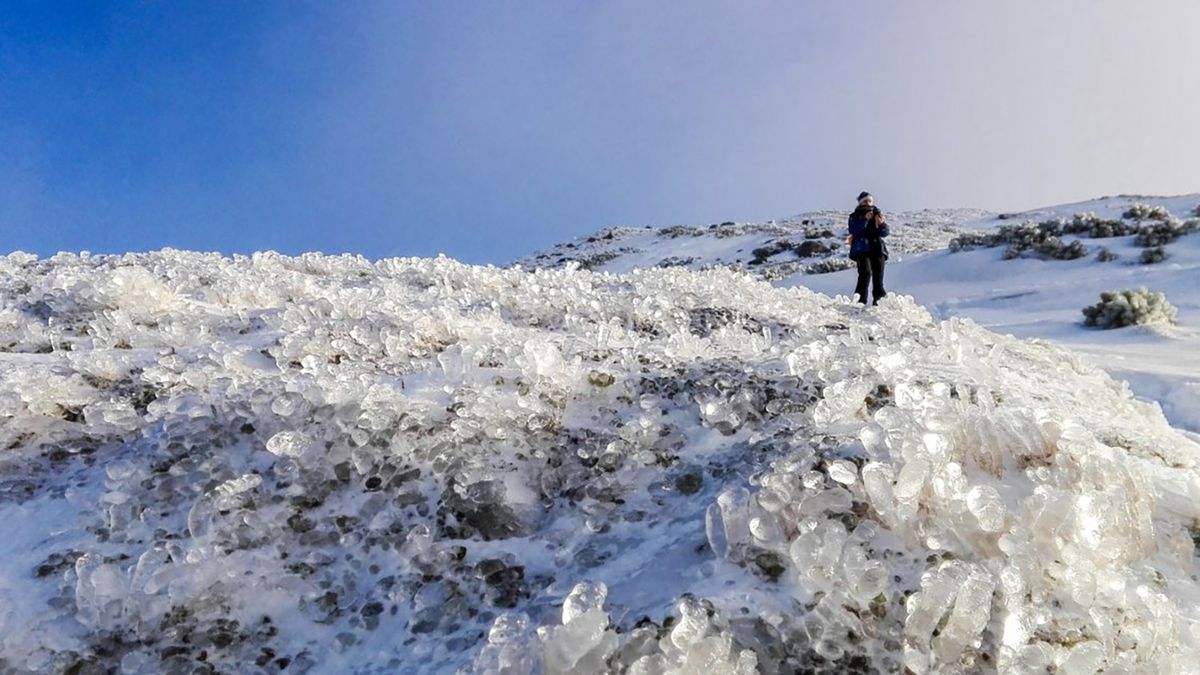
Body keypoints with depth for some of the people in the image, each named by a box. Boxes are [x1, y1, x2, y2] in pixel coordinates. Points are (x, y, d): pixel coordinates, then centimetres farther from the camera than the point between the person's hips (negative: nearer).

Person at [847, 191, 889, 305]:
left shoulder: (877, 214, 16)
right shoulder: (855, 216, 6)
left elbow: (885, 233, 7)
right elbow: (853, 231, -12)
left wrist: (881, 223, -13)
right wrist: (865, 220, -20)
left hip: (877, 248, 4)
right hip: (862, 249, -4)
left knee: (878, 275, 0)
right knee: (866, 273, -19)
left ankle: (878, 299, 7)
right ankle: (861, 300, -18)